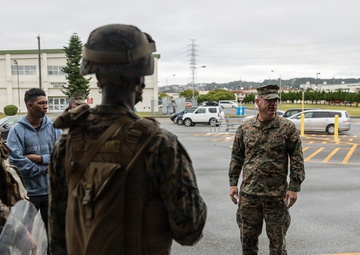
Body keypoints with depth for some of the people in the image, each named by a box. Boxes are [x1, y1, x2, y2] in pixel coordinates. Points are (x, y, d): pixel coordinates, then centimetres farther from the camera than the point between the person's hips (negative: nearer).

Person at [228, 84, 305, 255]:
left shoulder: (288, 128, -4)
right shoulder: (245, 128, 3)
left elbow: (297, 159, -4)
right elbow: (236, 157, 9)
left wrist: (294, 187, -8)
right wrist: (233, 183, 5)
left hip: (277, 194, -2)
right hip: (248, 193, 2)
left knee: (277, 238, 10)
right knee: (247, 237, 13)